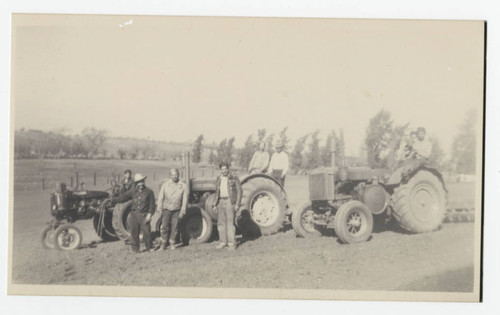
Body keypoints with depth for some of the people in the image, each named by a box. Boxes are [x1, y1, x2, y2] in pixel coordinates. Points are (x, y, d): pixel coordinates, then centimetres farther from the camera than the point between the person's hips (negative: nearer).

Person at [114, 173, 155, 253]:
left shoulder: (149, 192, 0)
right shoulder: (133, 191, 9)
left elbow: (152, 205, -1)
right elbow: (124, 197, 1)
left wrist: (149, 215, -10)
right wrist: (114, 200, -12)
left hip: (144, 215, -3)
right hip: (134, 214, 3)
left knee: (146, 232, -5)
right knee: (134, 232, 3)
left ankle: (149, 248, 13)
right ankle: (135, 248, 15)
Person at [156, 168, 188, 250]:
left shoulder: (183, 186, 0)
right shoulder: (165, 185, 2)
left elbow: (185, 200, 1)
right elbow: (160, 198, 3)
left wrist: (182, 212, -3)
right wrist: (160, 209, -3)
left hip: (177, 211, 0)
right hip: (166, 209, 0)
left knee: (174, 228, 2)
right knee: (165, 227, -4)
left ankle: (172, 244, 17)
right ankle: (163, 243, 11)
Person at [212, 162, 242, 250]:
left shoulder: (234, 178, -3)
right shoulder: (219, 179, 14)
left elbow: (239, 191, -5)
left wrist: (237, 204, -11)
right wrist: (215, 205, 15)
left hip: (230, 202, -6)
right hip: (221, 202, 6)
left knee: (230, 222, -8)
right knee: (221, 223, 8)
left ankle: (232, 243, -4)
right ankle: (223, 242, 17)